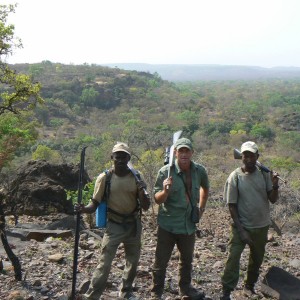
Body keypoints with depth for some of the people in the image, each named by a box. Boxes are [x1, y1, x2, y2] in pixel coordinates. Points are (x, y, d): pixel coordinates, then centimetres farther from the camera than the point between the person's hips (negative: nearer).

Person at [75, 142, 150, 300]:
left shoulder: (136, 177, -5)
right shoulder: (104, 177, -9)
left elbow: (146, 206, -5)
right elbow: (95, 204, -7)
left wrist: (141, 191, -24)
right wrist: (83, 209, -28)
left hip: (134, 225, 3)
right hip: (114, 225, -3)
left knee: (133, 262, 15)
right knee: (104, 263, -10)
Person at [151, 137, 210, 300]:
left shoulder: (199, 170, -4)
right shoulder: (165, 172, -16)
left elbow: (205, 187, 18)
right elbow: (157, 200, -14)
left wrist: (201, 207, 11)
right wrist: (165, 190, -34)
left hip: (189, 224, 4)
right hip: (168, 225, -4)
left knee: (187, 259, 21)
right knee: (161, 261, 4)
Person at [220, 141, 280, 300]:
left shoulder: (264, 174, -5)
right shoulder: (235, 177, -12)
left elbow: (273, 199, -2)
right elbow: (232, 205, -10)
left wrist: (275, 185, -23)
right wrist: (240, 230, -13)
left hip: (262, 226, 3)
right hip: (242, 226, -3)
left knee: (257, 259, 17)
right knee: (233, 258, -10)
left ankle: (249, 286, 37)